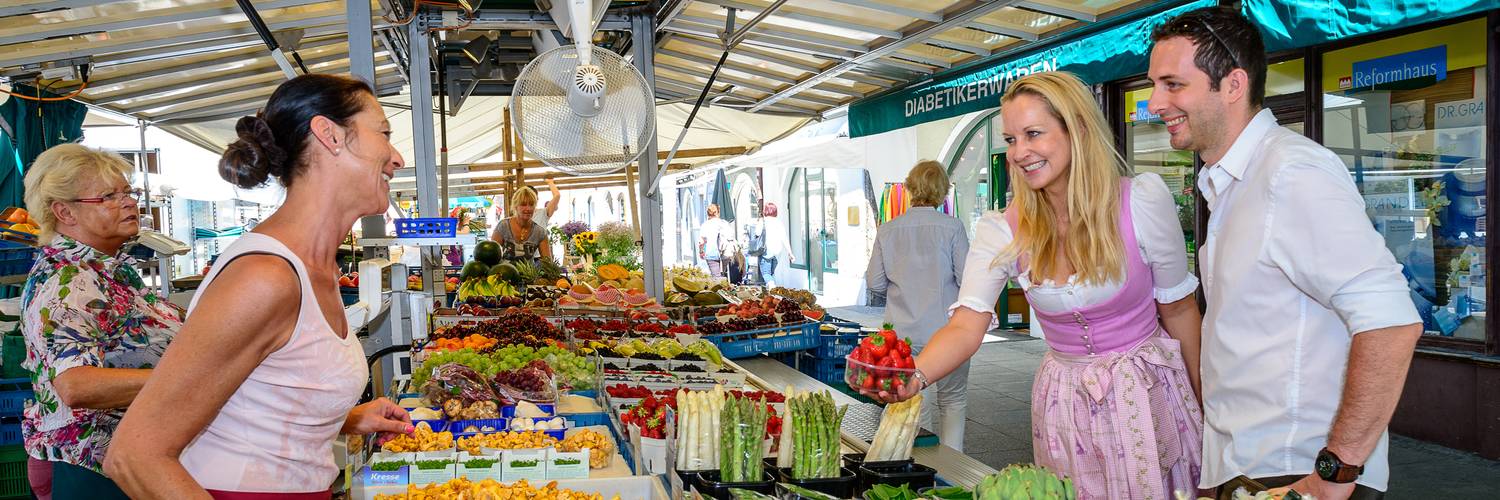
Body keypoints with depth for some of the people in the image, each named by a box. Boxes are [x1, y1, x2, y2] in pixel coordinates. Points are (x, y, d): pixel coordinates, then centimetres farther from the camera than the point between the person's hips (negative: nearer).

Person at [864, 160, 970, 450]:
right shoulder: (951, 227, -9)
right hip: (945, 330, -2)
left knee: (917, 405, 11)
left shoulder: (887, 231, 0)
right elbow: (967, 279, -8)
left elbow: (874, 283, 3)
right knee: (953, 401, 13)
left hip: (904, 335, 2)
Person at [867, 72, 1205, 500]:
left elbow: (1178, 309, -4)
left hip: (1148, 389, -1)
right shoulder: (1002, 232, -11)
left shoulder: (1142, 201, -14)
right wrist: (913, 376, -41)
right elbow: (967, 326, -21)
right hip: (1065, 400, 1)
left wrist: (1203, 404, 4)